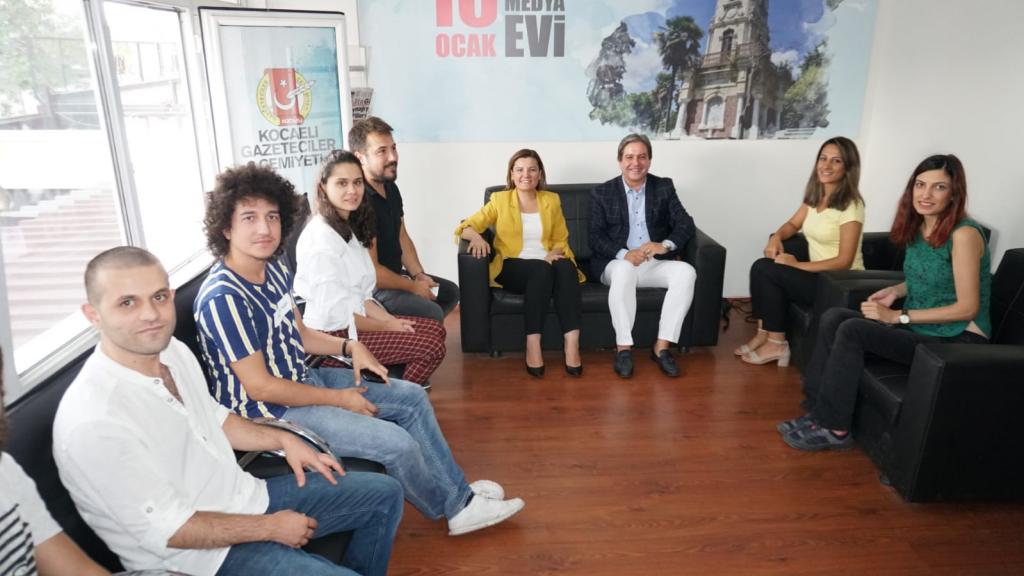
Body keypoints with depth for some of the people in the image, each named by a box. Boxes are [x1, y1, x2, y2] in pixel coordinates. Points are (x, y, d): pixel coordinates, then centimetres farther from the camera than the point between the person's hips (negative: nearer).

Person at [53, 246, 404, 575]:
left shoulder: (174, 351, -3)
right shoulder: (93, 422, -28)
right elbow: (165, 530, -23)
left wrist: (284, 440, 4)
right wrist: (270, 528, -15)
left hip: (245, 498, 8)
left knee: (384, 494, 10)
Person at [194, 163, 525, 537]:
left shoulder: (274, 270, 0)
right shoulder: (224, 298, -26)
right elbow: (260, 387, -24)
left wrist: (350, 347, -4)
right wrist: (339, 398, -17)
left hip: (302, 379, 9)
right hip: (269, 411, -9)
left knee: (412, 397, 9)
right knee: (396, 443, -18)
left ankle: (458, 491, 19)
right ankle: (454, 508, 10)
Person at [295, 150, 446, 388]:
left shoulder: (349, 227, 10)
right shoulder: (320, 238, -20)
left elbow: (360, 294, 10)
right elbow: (334, 315, -22)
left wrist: (391, 320, -5)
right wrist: (386, 327, -12)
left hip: (352, 320, 10)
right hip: (330, 338, -10)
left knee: (435, 329, 7)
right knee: (431, 347, -14)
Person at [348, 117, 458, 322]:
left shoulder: (391, 187, 4)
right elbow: (371, 271, -26)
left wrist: (418, 275, -2)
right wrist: (413, 287, -15)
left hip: (395, 274, 10)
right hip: (371, 286, -10)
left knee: (450, 292, 19)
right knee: (432, 313, -24)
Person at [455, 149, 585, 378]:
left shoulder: (552, 200, 15)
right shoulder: (499, 199, 8)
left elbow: (561, 240, 17)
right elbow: (465, 227, 1)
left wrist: (553, 254, -7)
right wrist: (476, 236, -23)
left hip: (547, 264, 3)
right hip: (511, 268, -2)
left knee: (565, 267, -33)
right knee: (541, 269, -36)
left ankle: (572, 343, -40)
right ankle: (532, 346, -38)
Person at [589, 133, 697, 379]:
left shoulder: (664, 187, 9)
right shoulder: (602, 192, 4)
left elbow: (686, 224, -1)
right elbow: (596, 237, -5)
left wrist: (665, 245, -23)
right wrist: (624, 254, -25)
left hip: (655, 263, 3)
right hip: (616, 263, -2)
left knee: (686, 272, -27)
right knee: (624, 269, -37)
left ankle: (662, 347, -21)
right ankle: (623, 348, -29)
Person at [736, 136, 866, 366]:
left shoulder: (851, 205, -17)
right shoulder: (815, 196, 6)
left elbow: (844, 261, -20)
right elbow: (793, 224, 19)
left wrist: (797, 265, -20)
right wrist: (776, 237, -4)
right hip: (819, 274, 7)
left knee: (767, 271, -20)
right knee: (761, 267, -12)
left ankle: (776, 344, -9)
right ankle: (764, 333, -5)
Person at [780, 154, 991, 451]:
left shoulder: (964, 234, -18)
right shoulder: (918, 228, 5)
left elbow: (968, 307, -19)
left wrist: (898, 316, -19)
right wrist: (895, 290, 0)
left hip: (958, 340, -8)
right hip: (921, 328, 8)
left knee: (853, 330, -25)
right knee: (833, 318, -11)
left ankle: (834, 428, -12)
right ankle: (817, 411, -8)